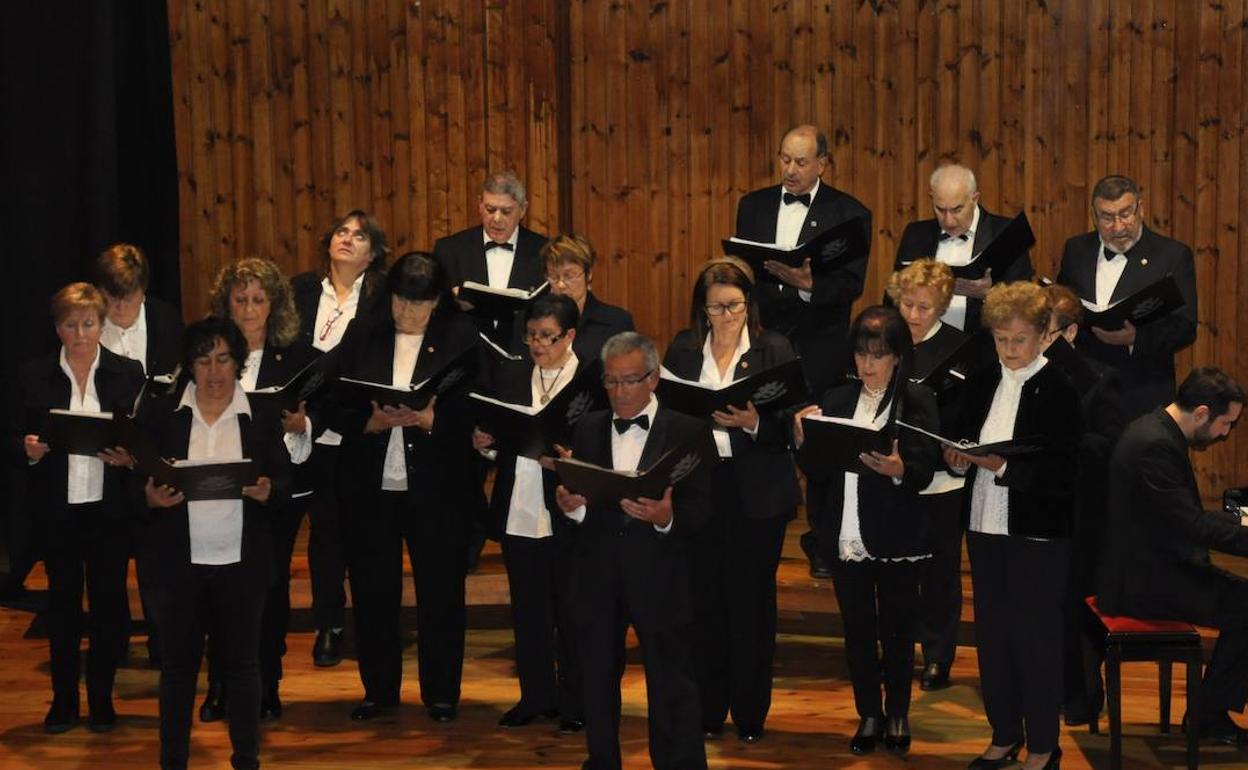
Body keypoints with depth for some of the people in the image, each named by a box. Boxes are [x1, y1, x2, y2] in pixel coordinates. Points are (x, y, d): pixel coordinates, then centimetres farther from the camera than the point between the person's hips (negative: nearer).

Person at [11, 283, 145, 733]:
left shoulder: (128, 373, 2)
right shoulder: (33, 376, 3)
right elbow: (16, 437, 5)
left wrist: (130, 456, -16)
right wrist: (29, 449, -17)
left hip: (110, 506, 0)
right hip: (57, 507, 0)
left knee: (109, 599, 5)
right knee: (62, 600, 8)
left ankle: (101, 698, 17)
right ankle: (63, 699, 18)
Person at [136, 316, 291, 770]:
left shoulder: (261, 419, 3)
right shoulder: (160, 417, 3)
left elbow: (285, 484, 2)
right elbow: (134, 482, 3)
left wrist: (267, 491, -20)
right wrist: (151, 499, -18)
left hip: (241, 563, 0)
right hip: (178, 562, 0)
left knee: (242, 663, 7)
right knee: (178, 664, 7)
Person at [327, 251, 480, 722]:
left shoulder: (461, 338, 0)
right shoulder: (362, 339, 6)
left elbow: (475, 412, -6)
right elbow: (335, 410, 2)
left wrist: (431, 419, -22)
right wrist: (372, 421, -16)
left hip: (435, 487, -2)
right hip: (368, 485, 2)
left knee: (441, 590, 5)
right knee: (372, 590, 9)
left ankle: (441, 693, 17)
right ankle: (379, 689, 23)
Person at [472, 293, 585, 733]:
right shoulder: (511, 376, 11)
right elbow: (496, 438, 14)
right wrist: (484, 444, -7)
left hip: (567, 518, -5)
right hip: (518, 514, 5)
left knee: (572, 612, 5)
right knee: (528, 611, 13)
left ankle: (576, 703, 16)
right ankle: (536, 696, 25)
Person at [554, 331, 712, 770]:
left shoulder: (687, 432, -1)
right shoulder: (588, 429, 11)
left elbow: (701, 508, -6)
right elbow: (576, 497, 9)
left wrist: (667, 518, -25)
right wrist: (570, 505, -14)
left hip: (657, 576, -4)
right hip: (597, 577, 4)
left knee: (672, 685, -2)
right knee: (598, 680, 14)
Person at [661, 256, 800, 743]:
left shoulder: (775, 350, 0)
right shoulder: (682, 350, 8)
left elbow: (789, 426, -4)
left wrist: (753, 423, -22)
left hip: (756, 496, -2)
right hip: (696, 487, 2)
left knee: (752, 602, 4)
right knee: (705, 599, 6)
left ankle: (750, 715, 16)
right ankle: (707, 711, 18)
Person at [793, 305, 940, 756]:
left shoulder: (917, 401, -3)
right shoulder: (836, 401, 7)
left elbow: (925, 473, -10)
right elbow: (819, 473, 7)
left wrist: (898, 469, -31)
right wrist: (804, 444, -12)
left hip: (895, 537, -3)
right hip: (846, 537, 3)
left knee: (897, 629, 8)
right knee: (857, 630, 11)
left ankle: (897, 715, 24)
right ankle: (869, 715, 25)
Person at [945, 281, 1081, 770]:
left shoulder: (1059, 391, -9)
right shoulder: (981, 384, 8)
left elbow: (1062, 473, -15)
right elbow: (960, 439, 13)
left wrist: (1004, 467, -26)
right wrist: (958, 457, -10)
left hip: (1037, 533, -5)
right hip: (985, 525, 6)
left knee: (1034, 636, 1)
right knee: (992, 633, 12)